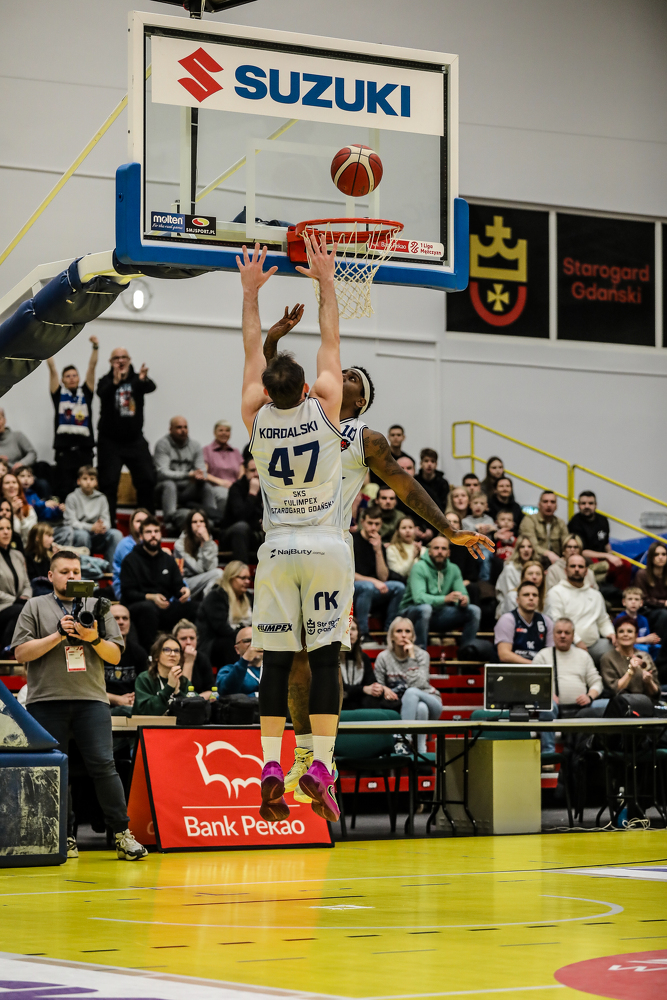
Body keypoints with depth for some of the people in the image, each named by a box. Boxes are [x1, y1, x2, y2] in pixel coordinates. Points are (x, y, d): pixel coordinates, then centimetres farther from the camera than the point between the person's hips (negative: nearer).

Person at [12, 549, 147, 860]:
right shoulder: (35, 607, 11)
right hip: (47, 699, 0)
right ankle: (65, 837, 8)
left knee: (103, 765, -9)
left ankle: (122, 834, -6)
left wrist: (94, 639, -7)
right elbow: (21, 652, 1)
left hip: (91, 698, 0)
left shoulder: (98, 607, 15)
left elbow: (115, 656, 12)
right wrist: (58, 635, -8)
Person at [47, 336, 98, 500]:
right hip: (64, 449, -1)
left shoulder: (85, 392, 11)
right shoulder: (59, 394, 7)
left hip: (84, 449, 1)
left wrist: (95, 347, -5)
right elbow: (52, 369, 2)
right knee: (64, 492, -2)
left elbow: (92, 367, 4)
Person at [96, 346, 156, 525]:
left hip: (135, 440, 3)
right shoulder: (106, 381, -4)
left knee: (147, 480, 2)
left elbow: (151, 387, -20)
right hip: (110, 441, -3)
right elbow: (102, 392, -27)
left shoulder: (137, 380, 2)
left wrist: (143, 379, -45)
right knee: (108, 483, -5)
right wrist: (115, 382, -49)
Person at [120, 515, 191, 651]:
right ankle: (148, 650, -36)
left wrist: (183, 590, -11)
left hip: (165, 609, 4)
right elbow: (127, 594, -5)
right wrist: (151, 597, -22)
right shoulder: (131, 560, 4)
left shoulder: (168, 559, 21)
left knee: (189, 604, -25)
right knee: (148, 607, -40)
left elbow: (177, 586, 16)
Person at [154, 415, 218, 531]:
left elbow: (201, 469, 6)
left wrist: (201, 476, -23)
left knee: (207, 486, -23)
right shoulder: (163, 444, -6)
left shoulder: (195, 445, 10)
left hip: (187, 489, 4)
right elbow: (162, 472, -17)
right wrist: (188, 475, -28)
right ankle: (172, 519, -59)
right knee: (169, 485, -38)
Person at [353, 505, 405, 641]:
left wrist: (378, 550, -7)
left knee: (398, 587, -17)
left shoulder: (378, 545, 13)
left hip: (370, 596, 6)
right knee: (367, 587, -37)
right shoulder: (351, 541, -5)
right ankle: (362, 634, -30)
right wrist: (373, 581, -17)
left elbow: (383, 577, 3)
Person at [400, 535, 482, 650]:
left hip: (438, 614, 6)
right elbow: (419, 598, -29)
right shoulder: (419, 568, -15)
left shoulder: (453, 570, 3)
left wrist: (464, 600, -29)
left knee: (474, 611, -10)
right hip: (411, 612, -6)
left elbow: (463, 594, -2)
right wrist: (445, 598, -42)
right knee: (425, 608, -40)